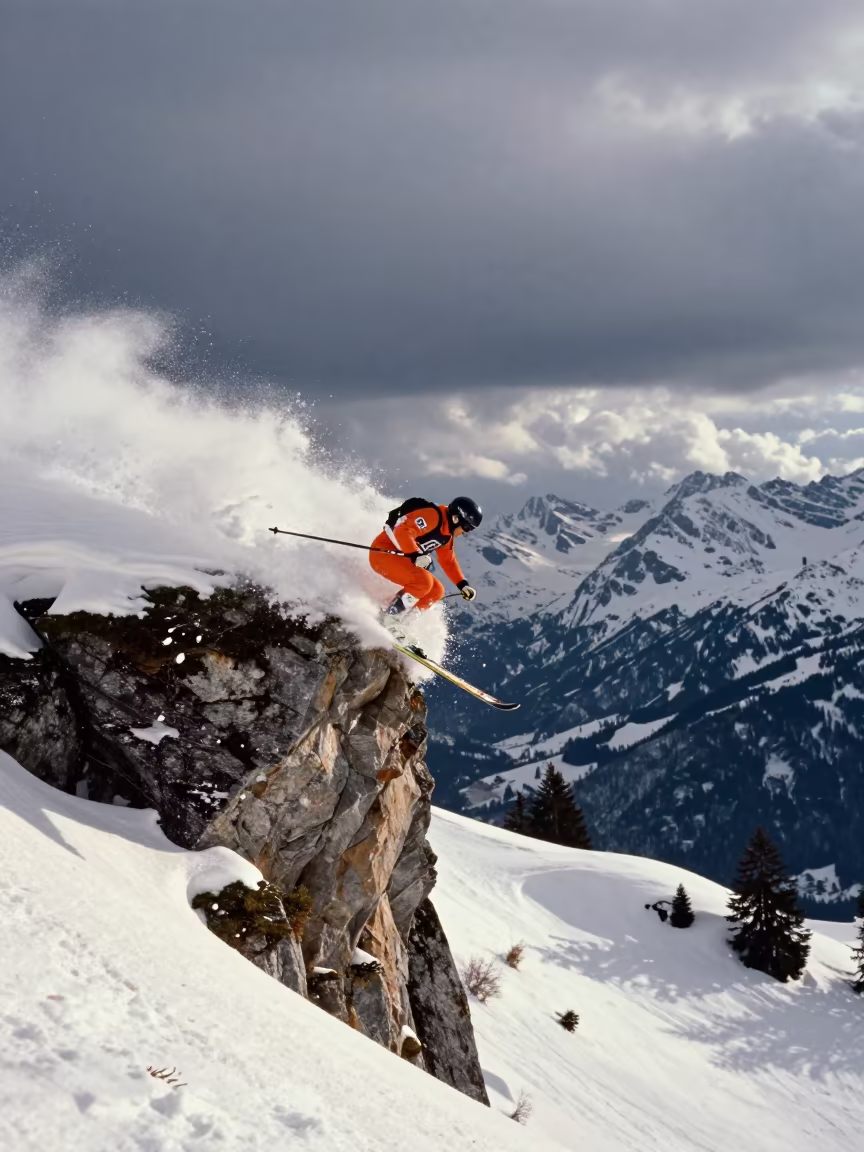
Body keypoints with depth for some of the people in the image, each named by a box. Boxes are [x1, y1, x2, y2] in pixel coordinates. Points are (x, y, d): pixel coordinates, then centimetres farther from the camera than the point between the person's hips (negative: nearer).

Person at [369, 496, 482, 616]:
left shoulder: (447, 535, 10)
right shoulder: (432, 516, -20)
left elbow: (448, 561, 22)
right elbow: (402, 531, -31)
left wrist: (463, 585, 14)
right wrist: (415, 555, -39)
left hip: (400, 559, 11)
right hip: (383, 553, -11)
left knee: (436, 590, 8)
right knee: (423, 580, -28)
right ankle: (391, 615, -15)